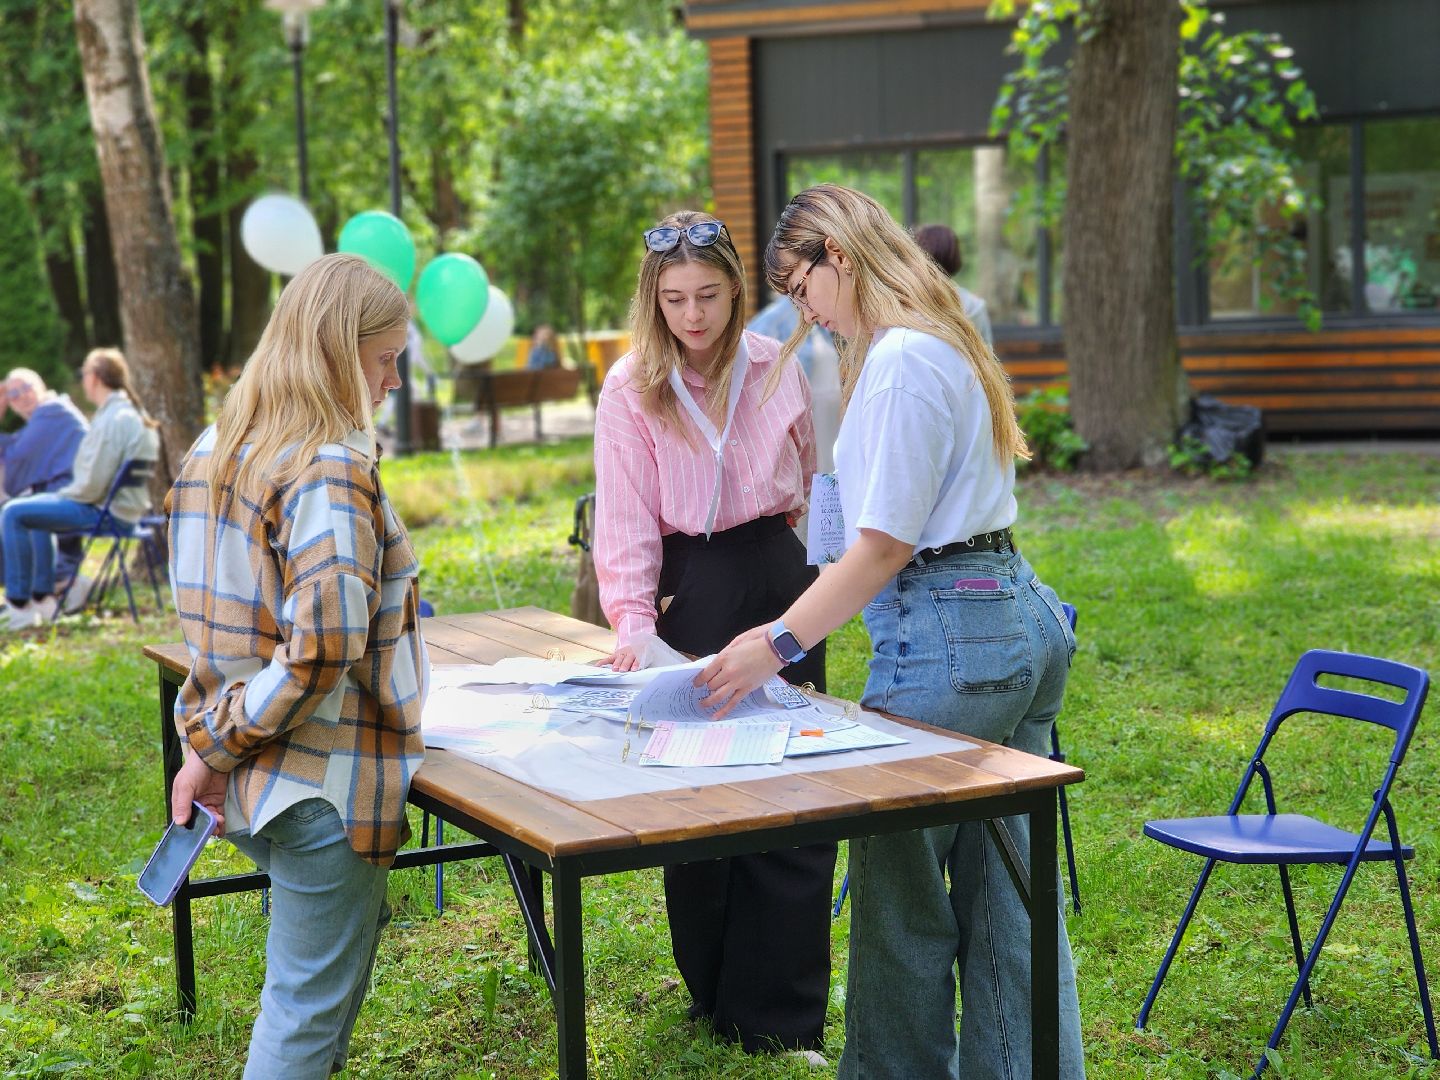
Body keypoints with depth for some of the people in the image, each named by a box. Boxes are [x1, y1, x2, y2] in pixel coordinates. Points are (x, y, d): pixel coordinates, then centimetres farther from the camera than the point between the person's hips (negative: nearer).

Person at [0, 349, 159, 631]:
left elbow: (92, 484, -24)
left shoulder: (112, 419, -22)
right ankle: (43, 598, 27)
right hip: (124, 505, 11)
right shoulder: (133, 412, 10)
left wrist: (62, 495, -6)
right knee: (36, 507, 30)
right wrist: (65, 494, 16)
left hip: (105, 511, -11)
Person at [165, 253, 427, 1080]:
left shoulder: (216, 451, 8)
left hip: (251, 775, 8)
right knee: (312, 1005, 2)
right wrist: (218, 749, -16)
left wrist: (214, 743, 9)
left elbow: (213, 617, 13)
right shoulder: (334, 468, -19)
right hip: (325, 779, -8)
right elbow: (323, 647, -26)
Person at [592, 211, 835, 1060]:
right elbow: (627, 521, -10)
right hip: (690, 590, -2)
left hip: (779, 573, 2)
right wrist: (634, 622, -21)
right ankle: (718, 1001, 16)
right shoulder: (631, 388, -6)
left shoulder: (778, 369, 2)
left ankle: (781, 1019, 8)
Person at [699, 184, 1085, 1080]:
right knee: (1009, 891, 13)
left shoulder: (902, 361, -15)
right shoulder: (946, 342, 16)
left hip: (946, 636, -10)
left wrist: (778, 644, -16)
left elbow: (886, 543, -18)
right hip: (1018, 614, 10)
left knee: (902, 892, 2)